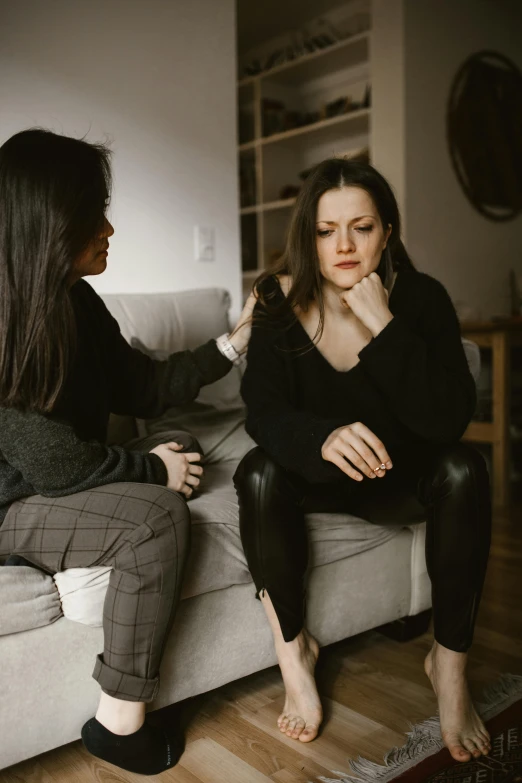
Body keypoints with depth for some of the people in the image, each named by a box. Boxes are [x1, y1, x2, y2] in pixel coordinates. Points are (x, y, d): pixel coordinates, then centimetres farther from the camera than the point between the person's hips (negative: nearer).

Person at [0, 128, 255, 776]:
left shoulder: (73, 300, 0)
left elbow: (142, 391, 4)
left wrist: (233, 343, -1)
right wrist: (153, 469, -13)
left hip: (56, 485, 10)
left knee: (184, 448, 13)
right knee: (159, 516, -26)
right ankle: (120, 722, -9)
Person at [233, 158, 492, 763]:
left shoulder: (420, 299, -14)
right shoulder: (279, 301, -12)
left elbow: (449, 418, -25)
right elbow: (263, 411, -20)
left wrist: (382, 325, -33)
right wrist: (322, 438, -42)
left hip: (400, 479, 0)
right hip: (315, 475, 0)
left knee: (462, 469, -28)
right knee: (259, 472, -29)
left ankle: (450, 663, -11)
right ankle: (292, 647, -8)